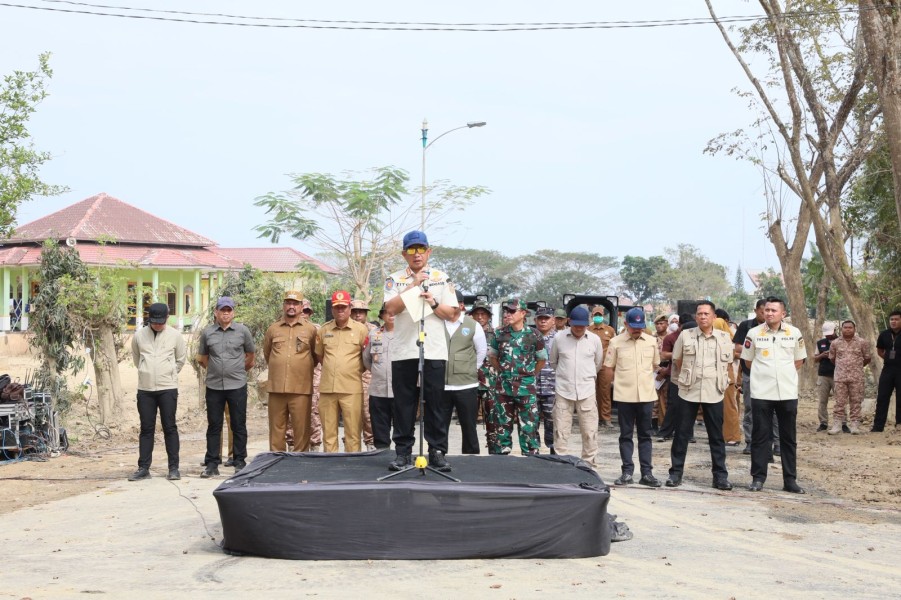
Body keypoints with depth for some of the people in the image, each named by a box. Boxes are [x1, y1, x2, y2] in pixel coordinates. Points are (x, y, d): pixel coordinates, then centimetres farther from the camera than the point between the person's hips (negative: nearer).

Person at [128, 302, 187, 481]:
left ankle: (174, 468, 7)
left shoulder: (175, 335, -2)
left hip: (168, 388, -1)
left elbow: (181, 359, 11)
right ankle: (143, 468, 10)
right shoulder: (139, 335, 1)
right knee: (146, 429, 6)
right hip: (145, 389, 2)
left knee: (170, 428, 1)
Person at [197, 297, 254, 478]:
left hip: (237, 385, -1)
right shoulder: (207, 332, 4)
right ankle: (211, 464, 11)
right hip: (214, 386, 1)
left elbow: (250, 355, 14)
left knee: (238, 425, 3)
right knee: (214, 425, 6)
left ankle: (240, 463, 11)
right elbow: (202, 358, 18)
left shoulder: (243, 331, 1)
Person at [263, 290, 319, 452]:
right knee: (277, 428, 6)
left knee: (301, 429, -1)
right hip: (276, 387, 2)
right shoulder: (273, 329, 11)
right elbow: (267, 353, 24)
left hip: (301, 388, -2)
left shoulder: (310, 329, 5)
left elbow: (316, 355, 14)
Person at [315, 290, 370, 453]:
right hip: (327, 388, 3)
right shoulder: (323, 330, 9)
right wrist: (332, 370, 12)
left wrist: (356, 370, 2)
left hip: (351, 388, -3)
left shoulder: (361, 329, 0)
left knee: (353, 432, -1)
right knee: (328, 431, 8)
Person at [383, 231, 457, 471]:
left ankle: (436, 450, 9)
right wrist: (413, 285, -11)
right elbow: (391, 308, -7)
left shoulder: (442, 278, 10)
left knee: (434, 404, 2)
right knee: (404, 404, 2)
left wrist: (433, 302, -11)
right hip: (403, 351, 0)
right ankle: (402, 452, 7)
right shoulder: (395, 279, 9)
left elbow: (450, 313, 7)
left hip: (434, 351, 0)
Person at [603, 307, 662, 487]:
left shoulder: (651, 342, 4)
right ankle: (627, 472, 10)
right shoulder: (616, 342, -3)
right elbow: (608, 368, 3)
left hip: (646, 395, 2)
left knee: (645, 435, 6)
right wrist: (621, 382, 4)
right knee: (626, 435, 5)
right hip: (624, 396, -2)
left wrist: (645, 379, 11)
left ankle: (646, 473, 10)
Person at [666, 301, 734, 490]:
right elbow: (678, 360, 12)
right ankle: (676, 472, 12)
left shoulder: (724, 338, 3)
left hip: (714, 393, 0)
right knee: (681, 433, 3)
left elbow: (728, 363, 14)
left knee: (716, 435, 5)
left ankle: (720, 475, 11)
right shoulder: (685, 335, 1)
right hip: (688, 391, 0)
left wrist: (720, 381, 10)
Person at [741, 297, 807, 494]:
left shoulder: (794, 333, 2)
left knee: (789, 438, 6)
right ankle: (758, 478, 9)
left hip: (788, 393, 1)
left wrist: (785, 373, 6)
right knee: (760, 436, 2)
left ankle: (790, 480, 13)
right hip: (761, 393, -1)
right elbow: (748, 360, 8)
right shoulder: (754, 333, -1)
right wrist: (765, 374, 5)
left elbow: (799, 360, 13)